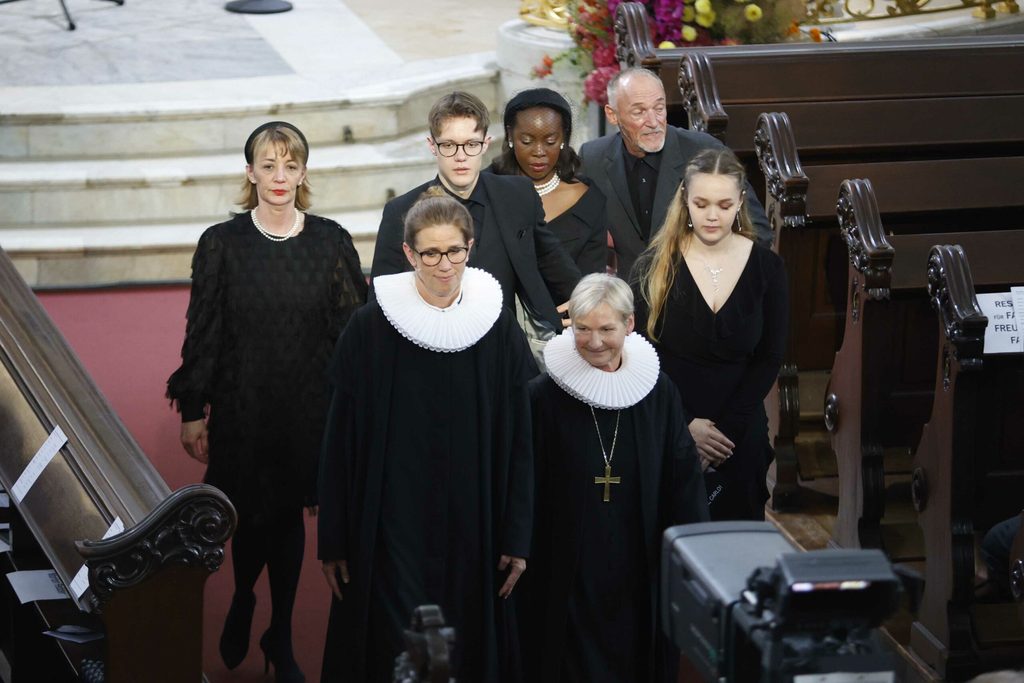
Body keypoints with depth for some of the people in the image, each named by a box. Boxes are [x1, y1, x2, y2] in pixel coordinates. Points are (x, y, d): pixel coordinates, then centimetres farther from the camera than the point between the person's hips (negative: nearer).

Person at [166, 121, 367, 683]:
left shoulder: (331, 242, -3)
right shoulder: (222, 243, -5)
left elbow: (355, 327, 1)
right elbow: (202, 331, -1)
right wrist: (193, 411, -1)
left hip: (309, 406, 1)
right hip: (243, 405, -1)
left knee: (288, 515, 8)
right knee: (251, 515, 4)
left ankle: (281, 634, 24)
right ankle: (242, 602, 36)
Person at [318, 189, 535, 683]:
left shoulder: (499, 328, -1)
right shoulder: (371, 328, -6)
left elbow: (518, 439, 1)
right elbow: (341, 439, -3)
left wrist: (517, 536, -2)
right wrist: (335, 540, -3)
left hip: (472, 528, 2)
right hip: (394, 526, -2)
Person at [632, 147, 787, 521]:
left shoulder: (766, 267, 0)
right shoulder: (654, 267, -4)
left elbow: (769, 358, 1)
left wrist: (725, 429, -8)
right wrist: (685, 425, -11)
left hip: (741, 435, 1)